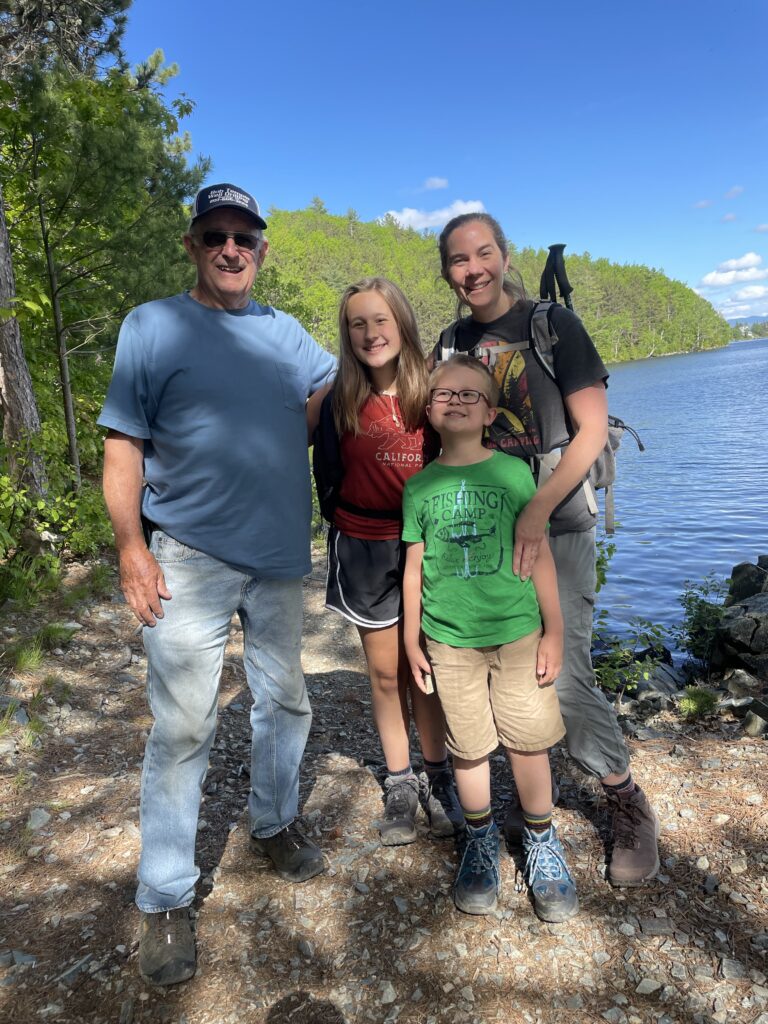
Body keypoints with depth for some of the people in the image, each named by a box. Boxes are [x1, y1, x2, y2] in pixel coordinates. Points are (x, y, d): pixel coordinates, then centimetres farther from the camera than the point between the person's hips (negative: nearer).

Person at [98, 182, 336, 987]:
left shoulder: (283, 332, 11)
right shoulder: (151, 327, -2)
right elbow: (122, 446, -6)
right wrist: (130, 545, -14)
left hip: (279, 558, 5)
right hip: (189, 558, -5)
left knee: (283, 700, 16)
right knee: (181, 727, -2)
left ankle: (274, 825, 39)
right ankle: (165, 900, 15)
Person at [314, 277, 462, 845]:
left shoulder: (431, 391, -5)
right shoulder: (341, 401, -4)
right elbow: (327, 474, 5)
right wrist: (338, 534, 3)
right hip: (365, 548, 1)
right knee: (386, 672, 10)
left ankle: (437, 778, 27)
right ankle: (400, 785, 26)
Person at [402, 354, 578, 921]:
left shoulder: (513, 472, -2)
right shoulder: (419, 486, 2)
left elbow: (539, 554, 1)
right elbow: (415, 566, 7)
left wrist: (554, 630, 0)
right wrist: (412, 640, 8)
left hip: (518, 631, -1)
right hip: (449, 640, 1)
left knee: (529, 740, 8)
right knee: (469, 747, 11)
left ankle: (541, 841, 31)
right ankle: (481, 839, 34)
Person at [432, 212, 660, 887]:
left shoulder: (554, 325, -4)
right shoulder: (452, 343, 9)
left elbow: (592, 431, -9)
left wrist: (537, 512, -19)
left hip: (556, 527, -4)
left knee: (563, 676, -8)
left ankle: (631, 806, 16)